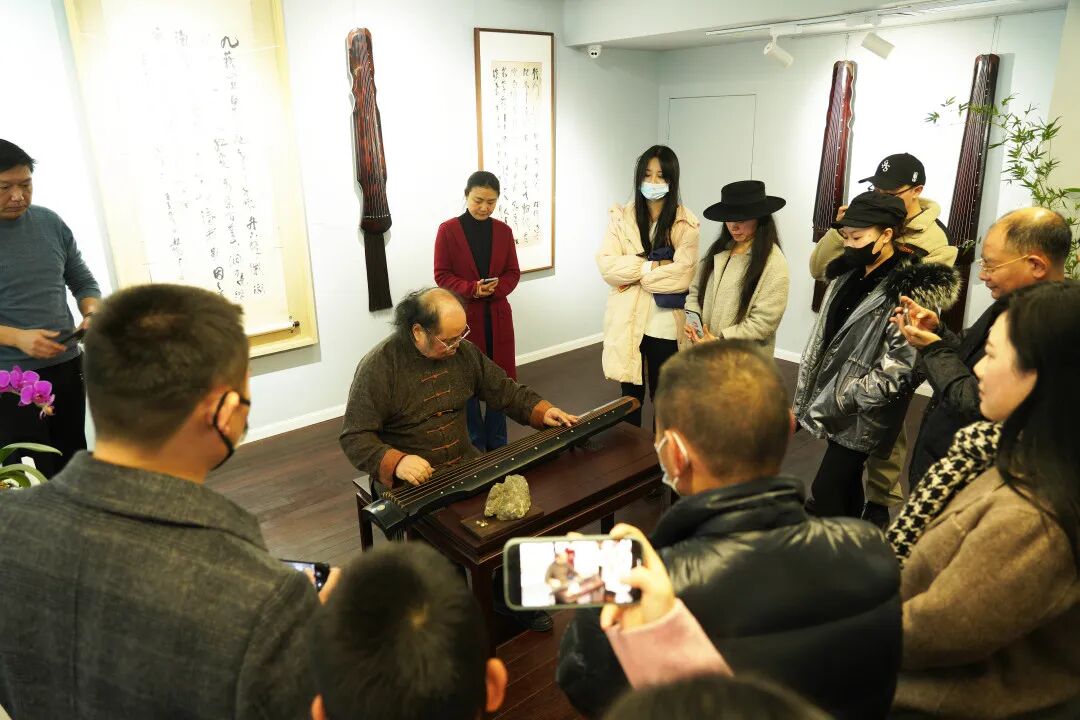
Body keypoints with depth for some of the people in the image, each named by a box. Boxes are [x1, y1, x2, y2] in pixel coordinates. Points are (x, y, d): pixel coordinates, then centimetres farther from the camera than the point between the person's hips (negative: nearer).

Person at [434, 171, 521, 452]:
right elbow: (442, 275, -5)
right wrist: (471, 289, -21)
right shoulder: (448, 230, -5)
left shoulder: (503, 230, 6)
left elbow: (513, 272, 7)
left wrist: (496, 288, -14)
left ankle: (497, 443, 24)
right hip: (463, 316, -3)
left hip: (498, 315, 3)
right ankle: (475, 444, 20)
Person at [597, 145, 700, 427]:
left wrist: (633, 273, -11)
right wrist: (653, 265, -15)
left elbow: (681, 275, -14)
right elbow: (606, 265, -9)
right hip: (627, 321, 2)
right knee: (630, 395, 15)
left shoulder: (685, 223, -4)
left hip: (665, 324, -1)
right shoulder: (621, 216, 2)